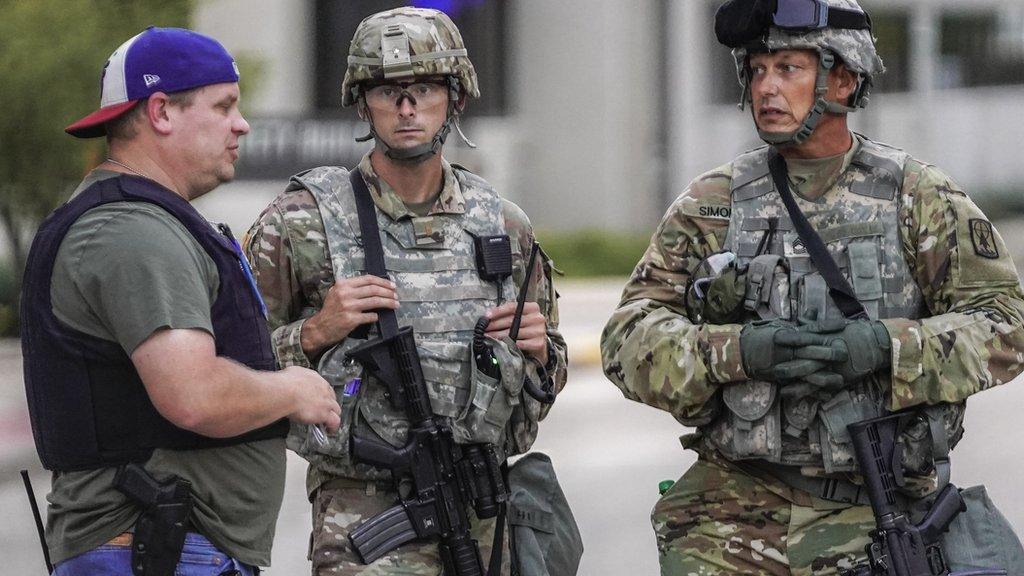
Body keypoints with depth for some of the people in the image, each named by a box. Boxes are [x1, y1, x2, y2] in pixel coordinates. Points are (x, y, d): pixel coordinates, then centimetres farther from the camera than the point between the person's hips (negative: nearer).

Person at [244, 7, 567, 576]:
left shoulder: (504, 225, 8)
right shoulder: (302, 220, -4)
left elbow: (549, 377, 20)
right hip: (365, 519, -4)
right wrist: (313, 334, -17)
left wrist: (540, 349, -1)